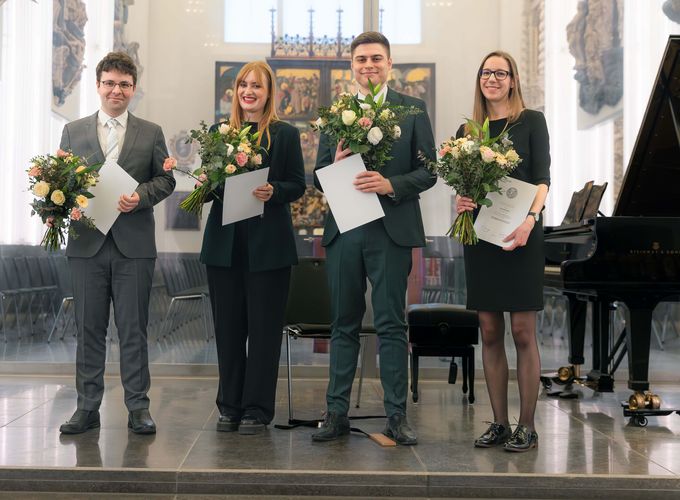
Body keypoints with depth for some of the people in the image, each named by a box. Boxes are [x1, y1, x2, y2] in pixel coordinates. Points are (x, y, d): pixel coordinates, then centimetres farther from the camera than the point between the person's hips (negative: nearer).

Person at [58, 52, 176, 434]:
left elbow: (166, 179, 6)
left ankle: (138, 407, 10)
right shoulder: (73, 131, 11)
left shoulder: (151, 133, 9)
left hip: (134, 244, -1)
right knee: (89, 328, 6)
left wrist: (141, 196, -12)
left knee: (134, 328, 3)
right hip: (87, 242, 1)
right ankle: (88, 408, 14)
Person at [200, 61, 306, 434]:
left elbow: (297, 185, 1)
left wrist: (273, 192, -18)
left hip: (268, 243, -3)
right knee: (228, 326, 7)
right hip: (224, 241, 3)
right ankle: (230, 406, 17)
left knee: (263, 327, 1)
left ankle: (257, 409, 9)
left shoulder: (285, 134, 3)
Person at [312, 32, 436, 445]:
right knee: (344, 325, 9)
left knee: (392, 325, 2)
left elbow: (429, 171, -1)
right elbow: (318, 177, 10)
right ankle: (337, 413, 16)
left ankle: (397, 416, 9)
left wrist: (392, 184, -17)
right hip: (344, 229, 3)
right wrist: (335, 165, -12)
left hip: (391, 230, -3)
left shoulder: (413, 110, 3)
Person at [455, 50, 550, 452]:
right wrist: (460, 201, -9)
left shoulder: (531, 121, 3)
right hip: (481, 235, 4)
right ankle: (500, 424, 14)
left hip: (520, 236, -4)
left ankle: (527, 427, 5)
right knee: (490, 332, 5)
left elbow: (542, 178, -6)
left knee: (523, 332, -3)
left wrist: (530, 218, -22)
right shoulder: (468, 130, 13)